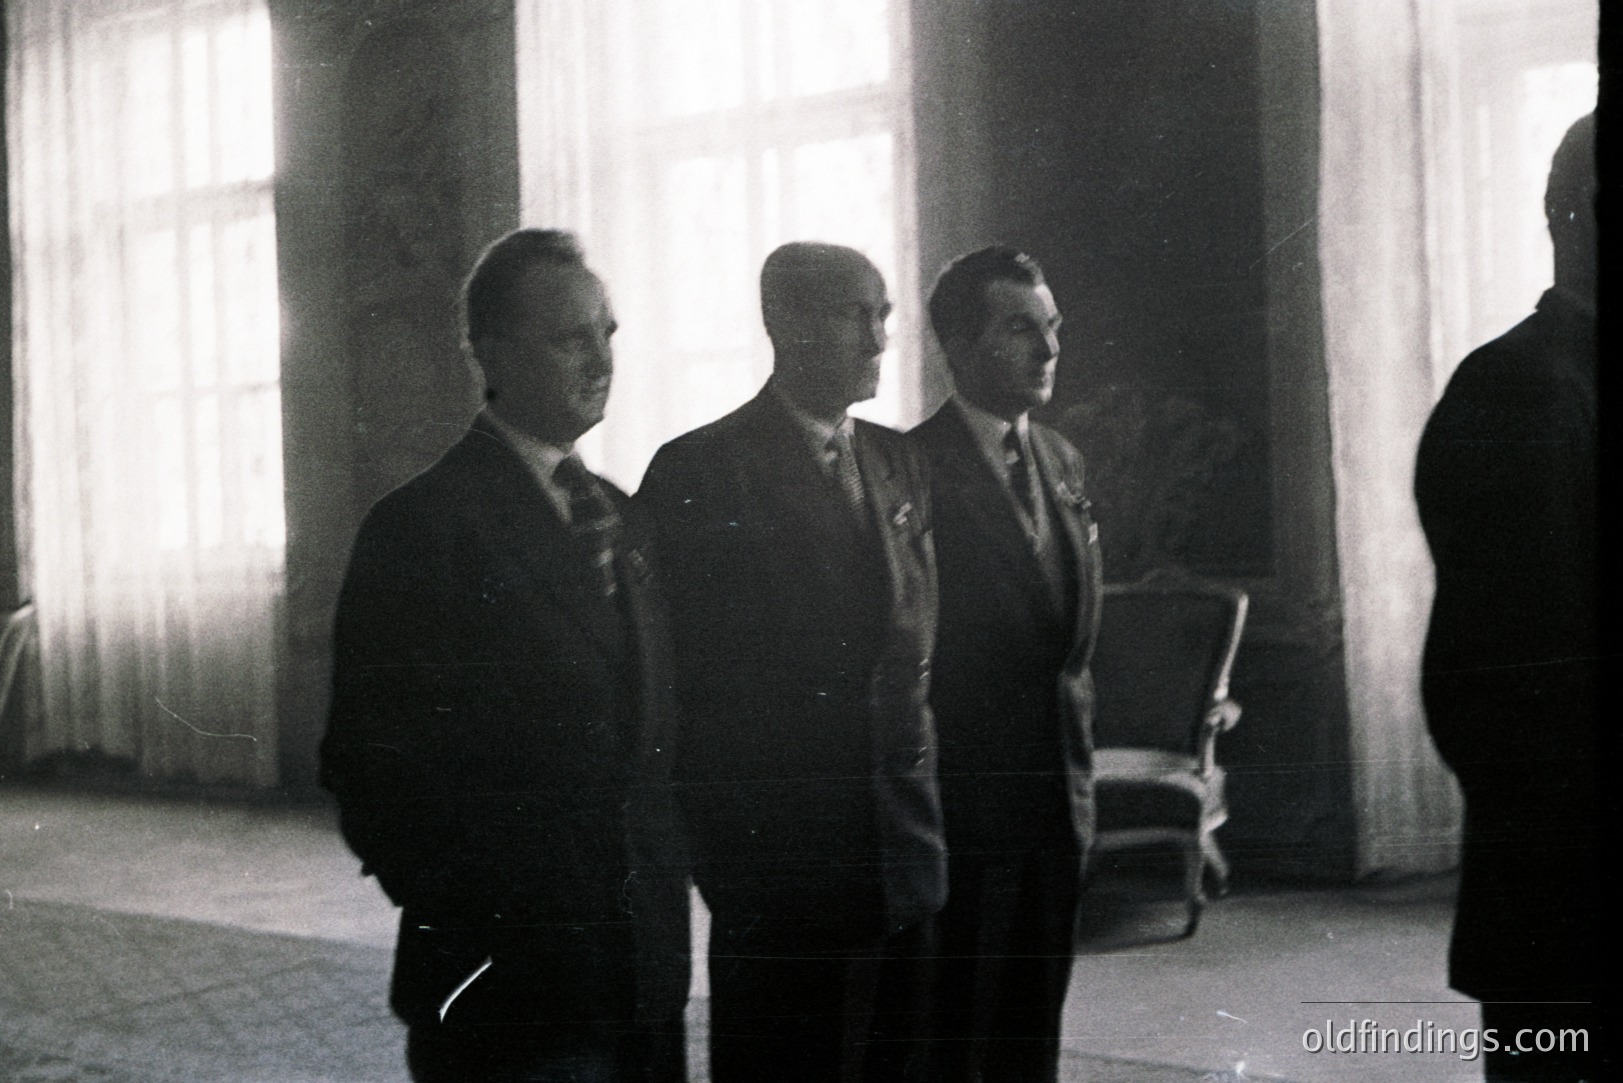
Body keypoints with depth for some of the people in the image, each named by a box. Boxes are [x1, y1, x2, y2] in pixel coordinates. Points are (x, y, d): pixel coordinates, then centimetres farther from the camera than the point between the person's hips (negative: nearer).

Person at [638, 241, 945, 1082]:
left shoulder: (900, 462, 11)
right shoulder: (700, 470, -8)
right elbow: (669, 666, -8)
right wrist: (715, 837, -8)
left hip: (900, 847, 6)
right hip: (774, 852, -5)